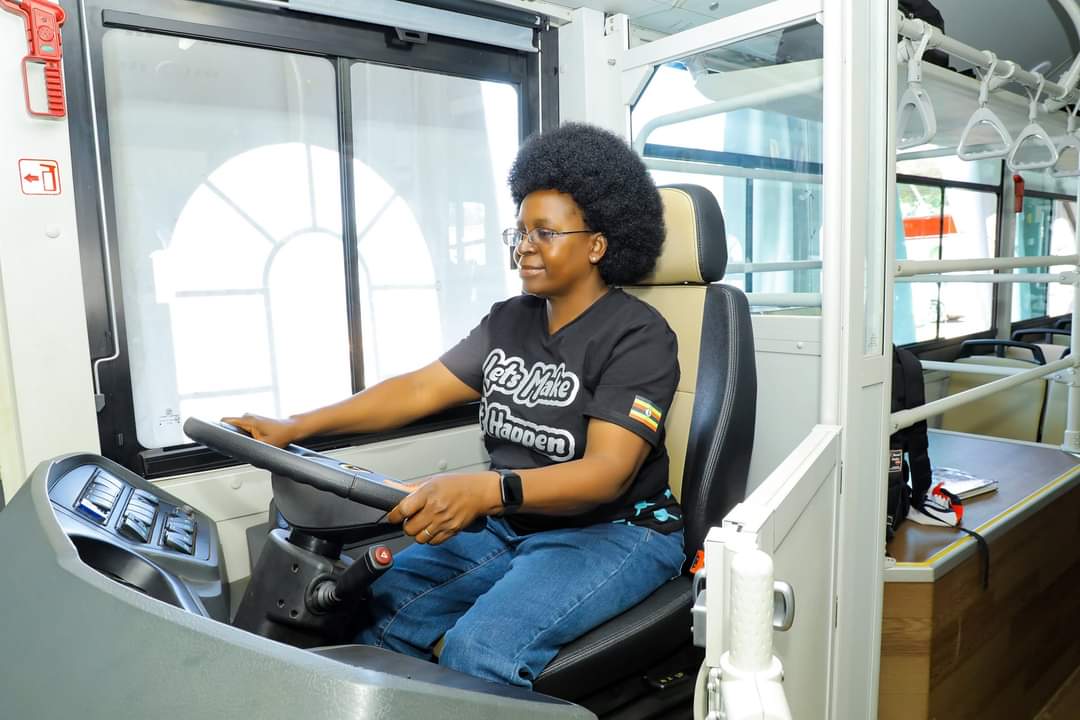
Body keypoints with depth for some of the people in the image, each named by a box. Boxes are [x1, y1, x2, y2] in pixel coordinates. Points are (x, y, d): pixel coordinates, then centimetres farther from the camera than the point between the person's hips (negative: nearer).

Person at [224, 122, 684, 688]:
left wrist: (487, 491, -41)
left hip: (611, 531, -6)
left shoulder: (638, 336, -12)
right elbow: (420, 388, 2)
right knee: (375, 610, -11)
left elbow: (607, 470, -24)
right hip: (508, 527, 6)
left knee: (480, 650, -28)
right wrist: (296, 427, -8)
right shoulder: (509, 321, 9)